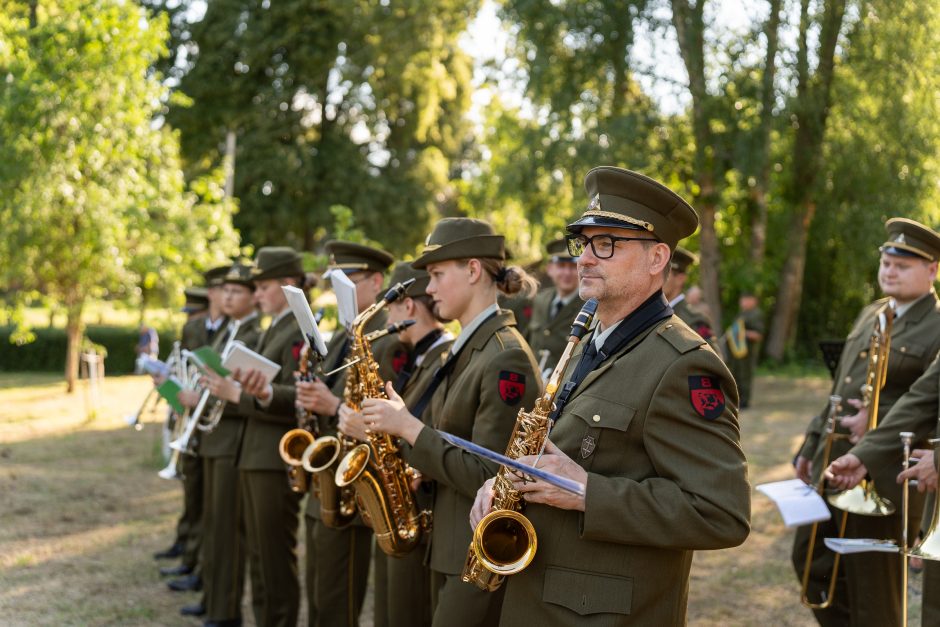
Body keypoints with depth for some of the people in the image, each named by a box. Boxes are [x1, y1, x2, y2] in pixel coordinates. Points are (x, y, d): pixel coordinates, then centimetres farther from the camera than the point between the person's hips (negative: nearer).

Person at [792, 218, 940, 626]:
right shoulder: (871, 314, 14)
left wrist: (879, 421, -26)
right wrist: (811, 446, 20)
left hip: (883, 479, -8)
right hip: (833, 464, 8)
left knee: (872, 591, 3)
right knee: (811, 560, 15)